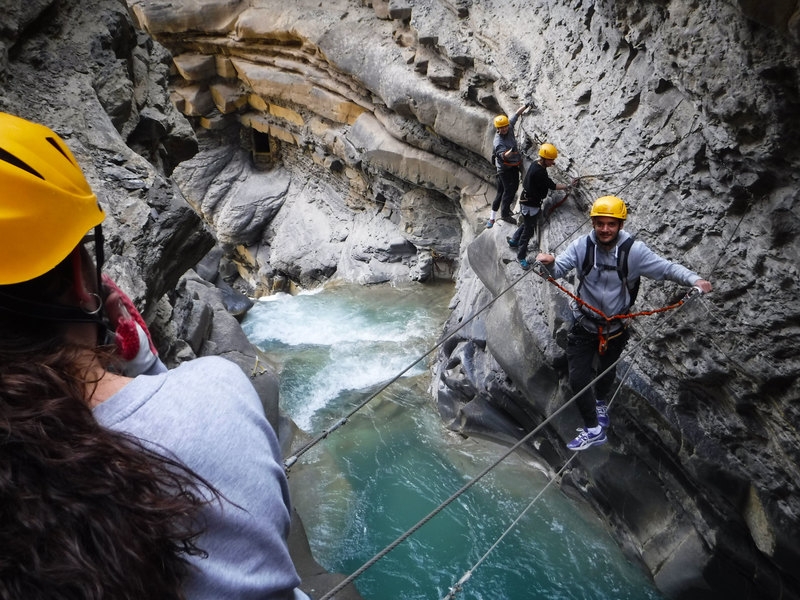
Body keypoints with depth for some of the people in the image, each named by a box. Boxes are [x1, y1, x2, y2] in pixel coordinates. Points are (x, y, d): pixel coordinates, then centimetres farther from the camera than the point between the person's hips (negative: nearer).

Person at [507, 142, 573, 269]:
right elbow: (552, 186, -22)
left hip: (527, 201, 10)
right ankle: (521, 256, 16)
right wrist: (567, 186, -14)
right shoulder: (539, 172, -30)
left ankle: (514, 240, 49)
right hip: (530, 205, -10)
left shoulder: (535, 164, -1)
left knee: (527, 224, 29)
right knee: (528, 230, 3)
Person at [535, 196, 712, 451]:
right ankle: (593, 429, 14)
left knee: (606, 371, 25)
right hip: (584, 324, 0)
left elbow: (667, 268, -16)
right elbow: (559, 268, -24)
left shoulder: (634, 250, -19)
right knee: (578, 378, -4)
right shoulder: (582, 245, -16)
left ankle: (601, 402, 57)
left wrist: (695, 280, -33)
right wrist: (549, 264, -47)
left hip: (616, 327, 0)